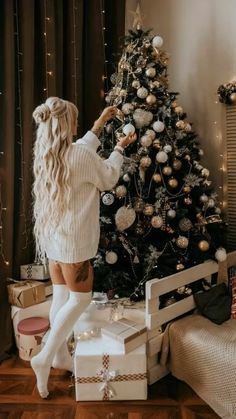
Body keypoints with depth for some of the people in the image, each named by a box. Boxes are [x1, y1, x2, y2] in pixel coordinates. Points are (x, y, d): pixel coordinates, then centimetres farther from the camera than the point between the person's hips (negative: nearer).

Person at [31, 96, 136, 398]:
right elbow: (108, 179, -2)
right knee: (80, 298, 6)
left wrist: (100, 123, 28)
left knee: (60, 297, 16)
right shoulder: (79, 156, -19)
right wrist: (120, 148, 12)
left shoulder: (47, 154, 6)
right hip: (72, 239, -8)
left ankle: (60, 356, 29)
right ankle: (44, 357, 8)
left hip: (53, 236, 9)